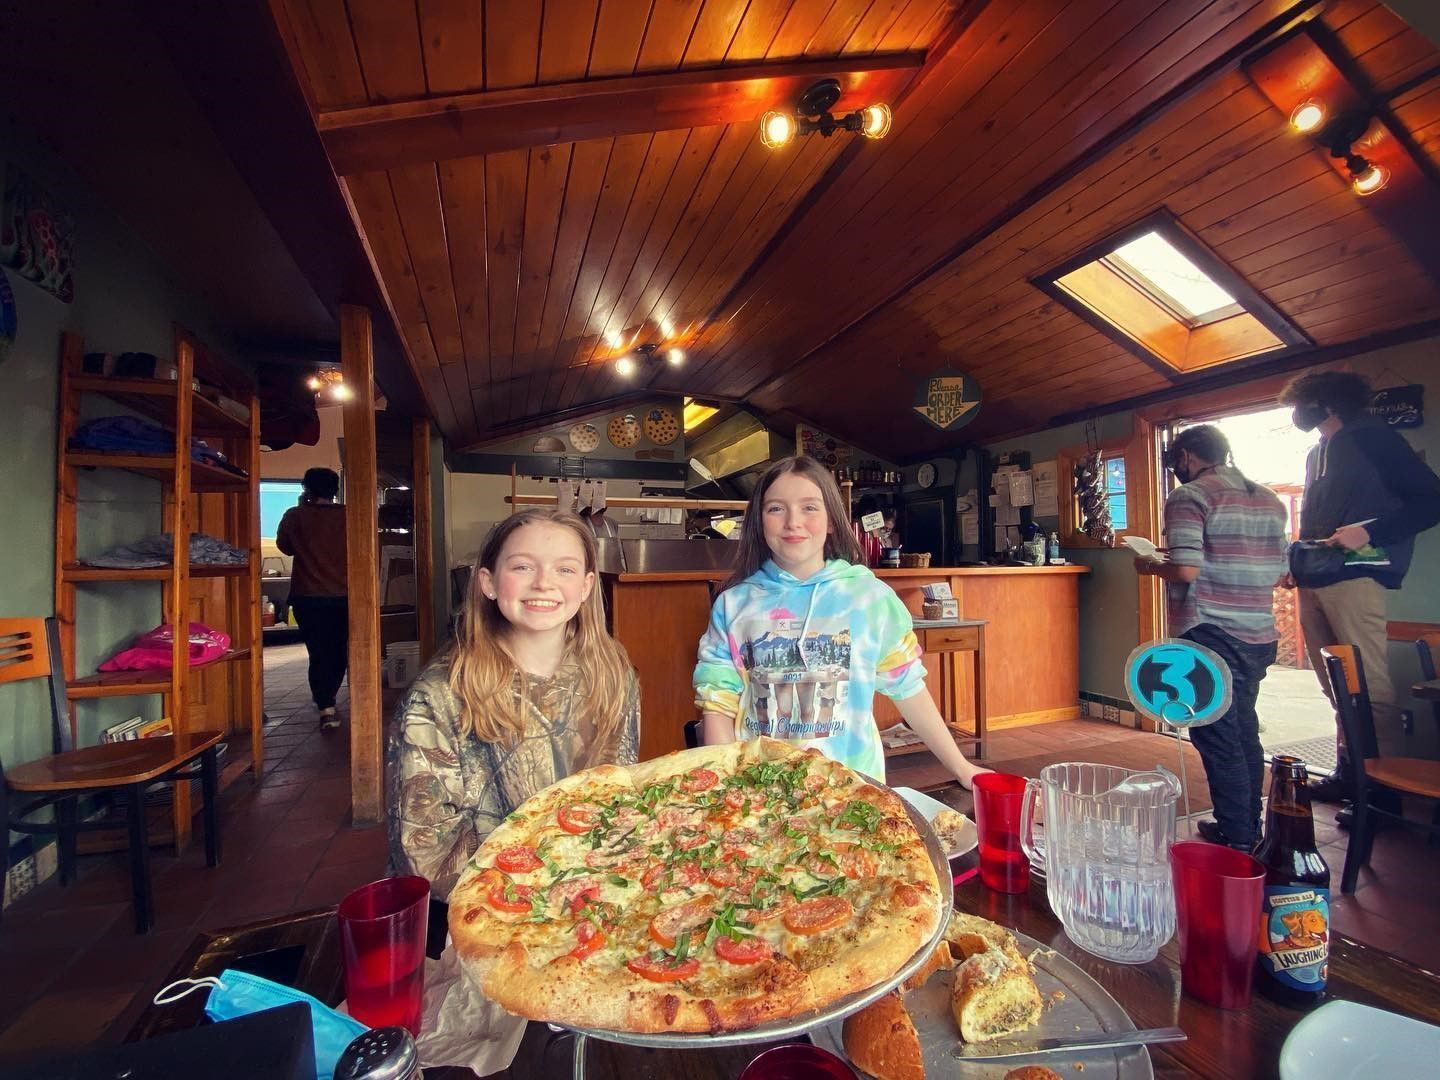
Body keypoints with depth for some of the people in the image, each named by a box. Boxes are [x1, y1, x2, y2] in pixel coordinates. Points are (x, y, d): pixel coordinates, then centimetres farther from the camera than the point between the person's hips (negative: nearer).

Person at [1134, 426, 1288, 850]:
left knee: (1217, 738, -1)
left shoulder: (1188, 497, -10)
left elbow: (1186, 569, -21)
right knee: (1244, 732, 18)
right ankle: (1250, 828, 29)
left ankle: (1236, 839, 6)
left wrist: (1149, 566, -3)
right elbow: (1279, 573, 16)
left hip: (1211, 635, -8)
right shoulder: (1269, 500, 14)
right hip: (1260, 635, 9)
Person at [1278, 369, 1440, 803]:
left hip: (1354, 576, -8)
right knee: (1337, 688, 9)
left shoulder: (1372, 436, 0)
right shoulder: (1317, 454, 24)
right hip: (1314, 582, 8)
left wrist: (1368, 531, -18)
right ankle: (1350, 772, 16)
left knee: (1370, 686, -8)